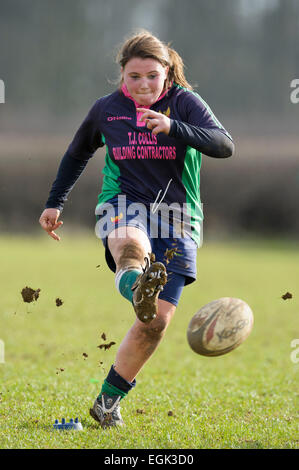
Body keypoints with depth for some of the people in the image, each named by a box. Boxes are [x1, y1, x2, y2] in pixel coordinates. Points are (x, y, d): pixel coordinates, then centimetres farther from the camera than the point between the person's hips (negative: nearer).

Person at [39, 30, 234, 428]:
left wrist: (173, 128, -33)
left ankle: (108, 400, 7)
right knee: (131, 244, -40)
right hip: (123, 203, 0)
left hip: (176, 218, 0)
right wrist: (55, 203, 22)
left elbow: (224, 145, -19)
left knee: (157, 321, -8)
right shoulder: (106, 109, 6)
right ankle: (137, 288, -76)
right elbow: (78, 154, 25)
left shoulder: (184, 102, -3)